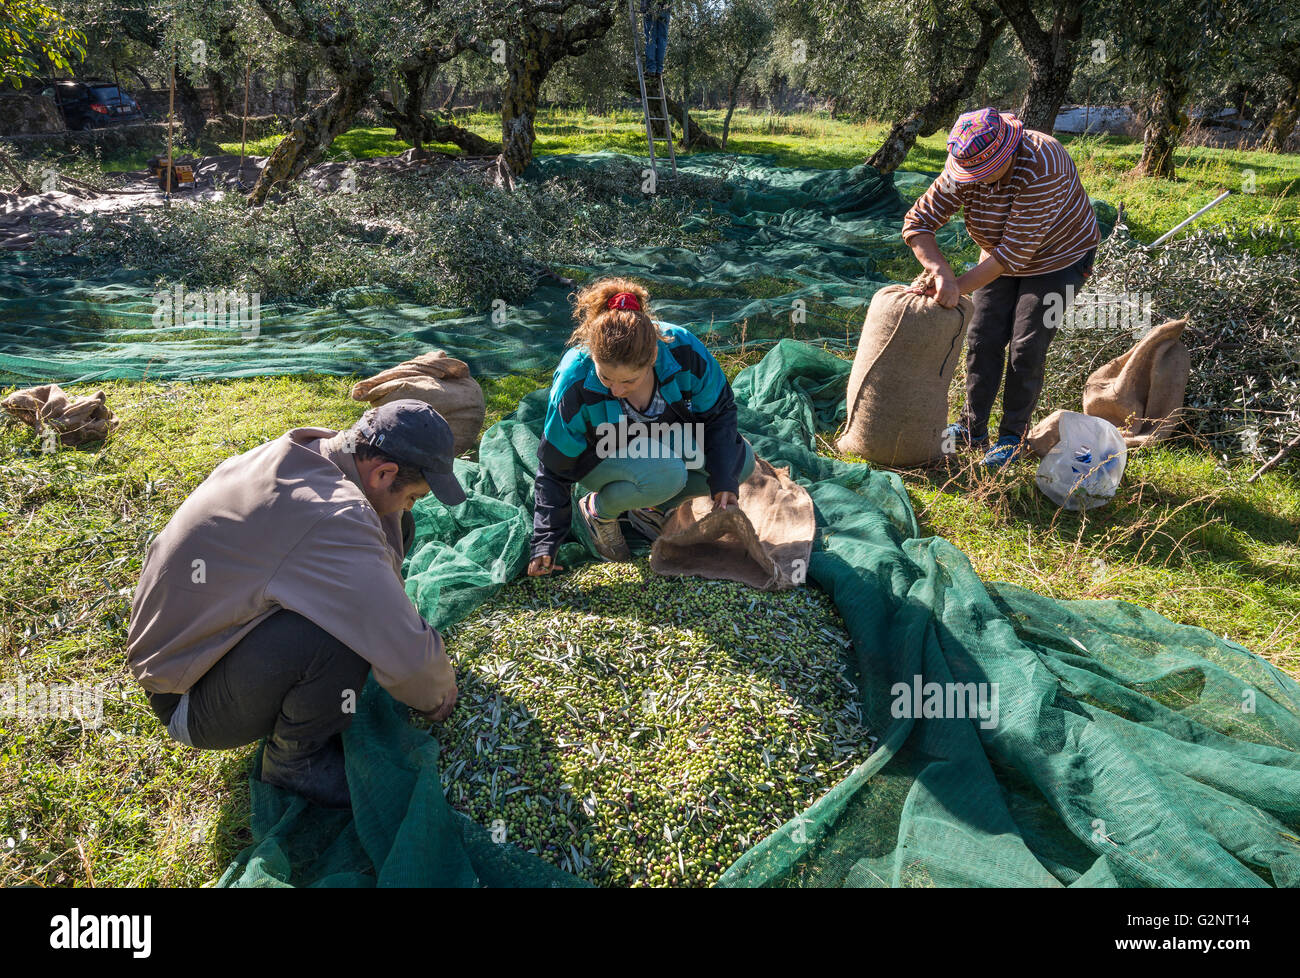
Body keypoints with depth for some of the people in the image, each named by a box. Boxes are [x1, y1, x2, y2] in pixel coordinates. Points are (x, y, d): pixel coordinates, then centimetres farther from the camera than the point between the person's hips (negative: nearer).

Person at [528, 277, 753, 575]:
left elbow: (719, 413, -10)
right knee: (666, 473, -36)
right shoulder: (574, 384, -34)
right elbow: (554, 469, -20)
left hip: (666, 438, 5)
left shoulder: (683, 350, -30)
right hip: (602, 456, -4)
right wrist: (545, 545, -23)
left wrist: (723, 479, -20)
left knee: (741, 460, -15)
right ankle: (598, 510, -6)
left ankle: (650, 505, 3)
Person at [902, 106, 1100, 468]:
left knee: (1026, 349, -8)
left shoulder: (1040, 165, -37)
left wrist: (960, 287, -36)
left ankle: (1013, 437, 6)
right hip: (1000, 256, 5)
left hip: (1057, 258, -5)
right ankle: (972, 428, 14)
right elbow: (917, 222, -21)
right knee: (982, 340, 1)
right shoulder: (965, 170, -20)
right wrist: (941, 271, -38)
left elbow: (1018, 250, -36)